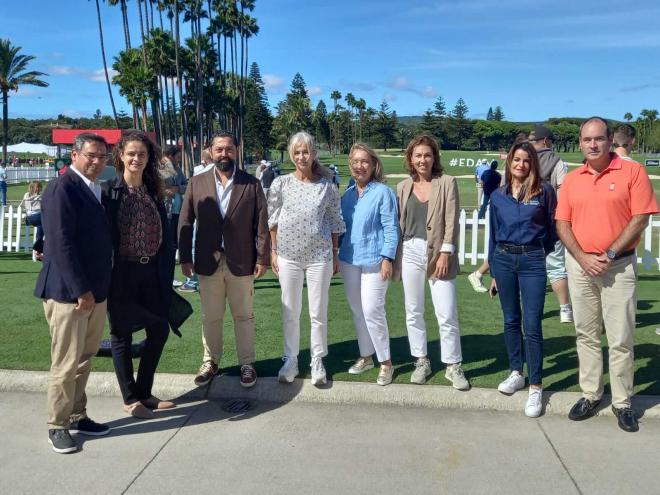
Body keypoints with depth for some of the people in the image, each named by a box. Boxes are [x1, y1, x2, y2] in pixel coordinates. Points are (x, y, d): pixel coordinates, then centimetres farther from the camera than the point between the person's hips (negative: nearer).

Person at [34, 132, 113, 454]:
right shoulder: (62, 188, -14)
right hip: (68, 292, -8)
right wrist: (80, 290, -20)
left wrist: (96, 288, 12)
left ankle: (77, 416, 30)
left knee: (84, 361, 17)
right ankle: (57, 426, 17)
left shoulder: (95, 190, 13)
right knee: (66, 364, 2)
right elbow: (61, 244, -20)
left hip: (95, 291, 8)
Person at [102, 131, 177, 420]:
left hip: (152, 271, 5)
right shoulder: (109, 191, -8)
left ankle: (144, 392, 27)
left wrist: (166, 270, 5)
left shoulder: (154, 190, 6)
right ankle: (130, 399, 21)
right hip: (122, 272, -5)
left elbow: (165, 233, 9)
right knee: (122, 335, 7)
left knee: (159, 330, 10)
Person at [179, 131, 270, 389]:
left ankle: (247, 363, 24)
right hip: (208, 262, 2)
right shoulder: (197, 183, 2)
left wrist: (262, 258, -6)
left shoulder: (252, 184, -2)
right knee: (210, 317, 13)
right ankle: (210, 362, 29)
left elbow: (261, 224, -2)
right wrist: (185, 258, -2)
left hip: (242, 262, -1)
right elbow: (185, 222, 2)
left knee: (244, 316, 10)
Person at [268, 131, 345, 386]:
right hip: (288, 255, 1)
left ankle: (317, 361, 20)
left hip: (319, 256, 0)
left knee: (318, 312, 6)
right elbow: (272, 220, 4)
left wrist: (335, 256, 4)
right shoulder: (280, 184, -1)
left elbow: (335, 223, 4)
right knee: (289, 312, 10)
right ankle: (290, 360, 23)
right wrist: (273, 252, 2)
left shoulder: (327, 187, -2)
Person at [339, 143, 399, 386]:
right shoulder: (347, 195, 10)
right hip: (349, 260, 6)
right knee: (357, 311, 13)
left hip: (374, 260, -6)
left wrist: (387, 258, -16)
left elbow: (391, 228, -11)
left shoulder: (383, 192, -8)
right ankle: (366, 356, 28)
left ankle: (386, 363, 8)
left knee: (372, 311, -7)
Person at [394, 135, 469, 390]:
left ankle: (453, 366, 13)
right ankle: (421, 361, 25)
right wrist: (394, 256, 5)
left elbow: (452, 221, -6)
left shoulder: (447, 182, -1)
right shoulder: (403, 187, 8)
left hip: (438, 253, -3)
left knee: (447, 315, -2)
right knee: (413, 312, 10)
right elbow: (399, 222, 9)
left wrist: (445, 253, -13)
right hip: (410, 252, 3)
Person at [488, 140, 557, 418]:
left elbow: (553, 228, 6)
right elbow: (493, 234, 12)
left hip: (532, 260, -3)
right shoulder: (498, 195, 8)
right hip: (503, 259, 3)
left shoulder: (544, 192, -1)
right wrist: (493, 272, 12)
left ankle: (535, 387, 2)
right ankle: (516, 373, 26)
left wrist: (544, 256, 3)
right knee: (511, 320, 12)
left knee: (532, 325, -6)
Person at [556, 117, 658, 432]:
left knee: (620, 338, 1)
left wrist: (609, 255, -13)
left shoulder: (632, 171, -4)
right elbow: (562, 223, 4)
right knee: (586, 334, 11)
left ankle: (622, 402, 13)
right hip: (579, 265, 4)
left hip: (619, 265, -3)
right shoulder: (571, 179, 7)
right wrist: (582, 258, -9)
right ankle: (590, 394, 22)